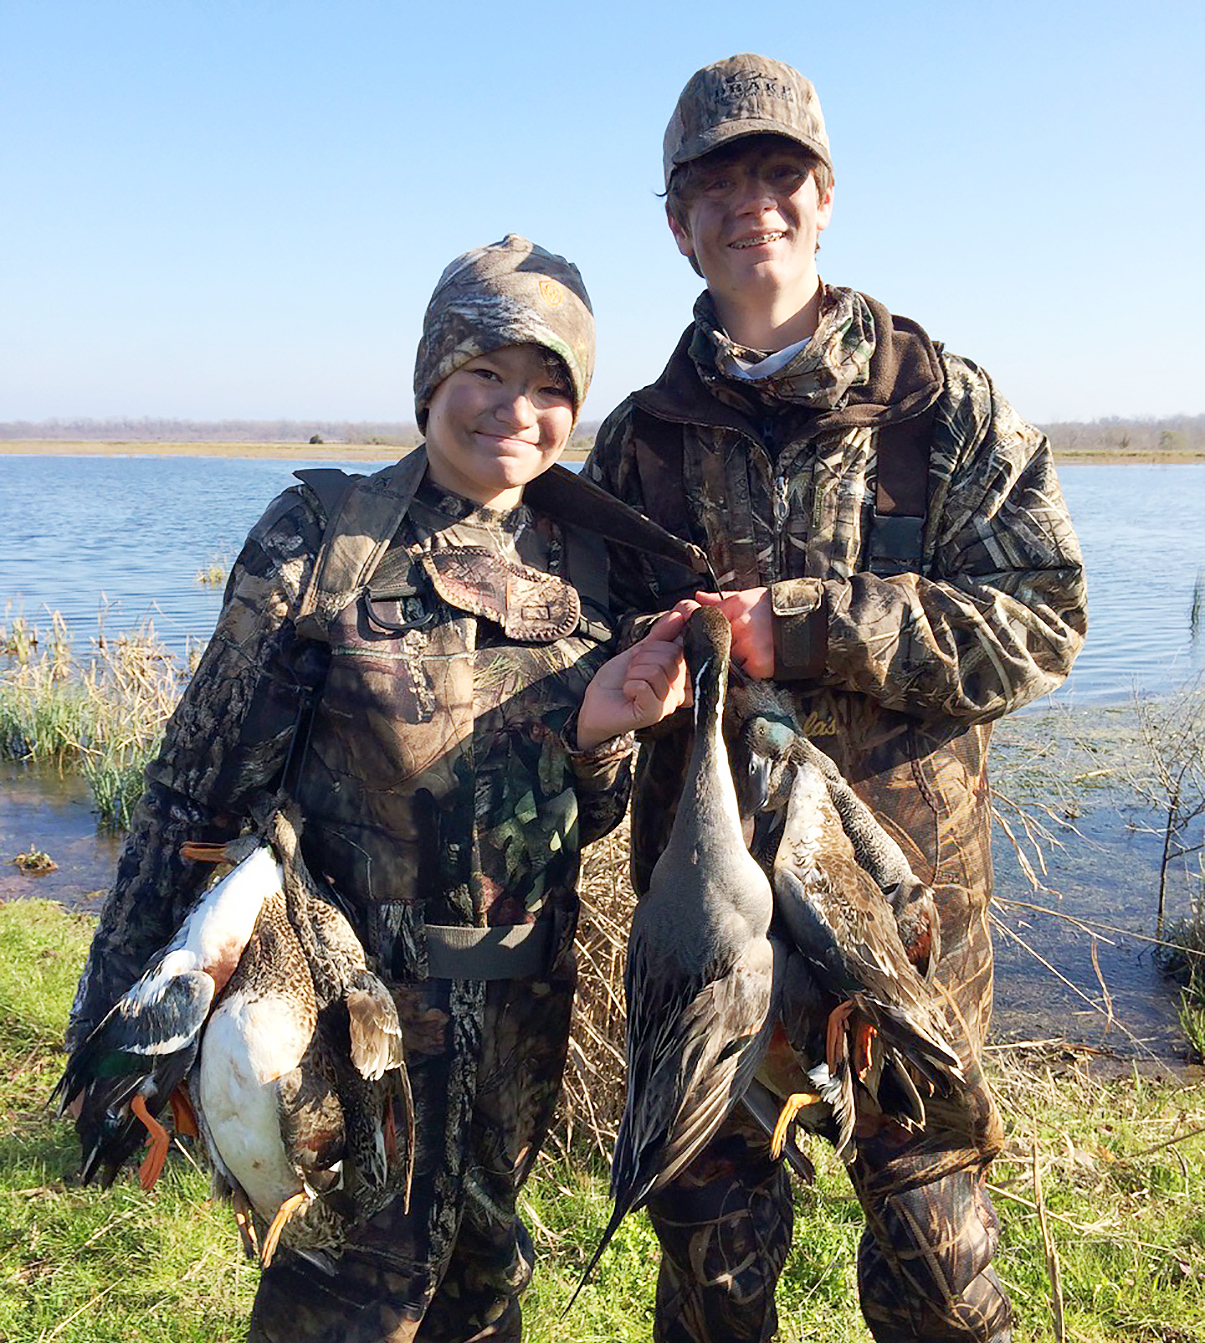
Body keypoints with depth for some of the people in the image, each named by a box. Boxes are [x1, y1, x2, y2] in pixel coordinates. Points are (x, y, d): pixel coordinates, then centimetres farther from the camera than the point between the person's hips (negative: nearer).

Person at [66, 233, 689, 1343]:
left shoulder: (584, 568, 0)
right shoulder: (319, 543, -12)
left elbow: (587, 821, 6)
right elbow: (198, 786, -8)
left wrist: (596, 731, -16)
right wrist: (121, 1013, -5)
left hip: (522, 1005, 5)